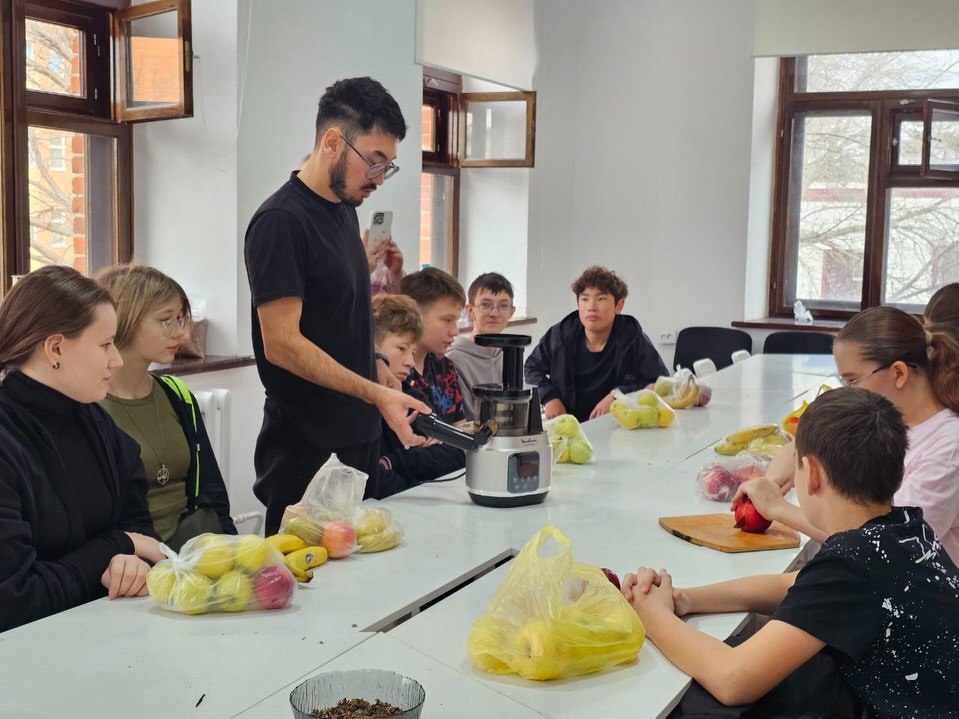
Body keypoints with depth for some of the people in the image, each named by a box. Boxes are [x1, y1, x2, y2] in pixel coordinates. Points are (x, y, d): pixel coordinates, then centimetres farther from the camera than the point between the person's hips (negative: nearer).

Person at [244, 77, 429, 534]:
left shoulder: (346, 211, 12)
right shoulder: (281, 221, -16)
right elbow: (282, 345, -22)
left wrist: (377, 369, 7)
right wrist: (377, 394, -25)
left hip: (359, 439, 9)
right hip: (307, 450, -8)